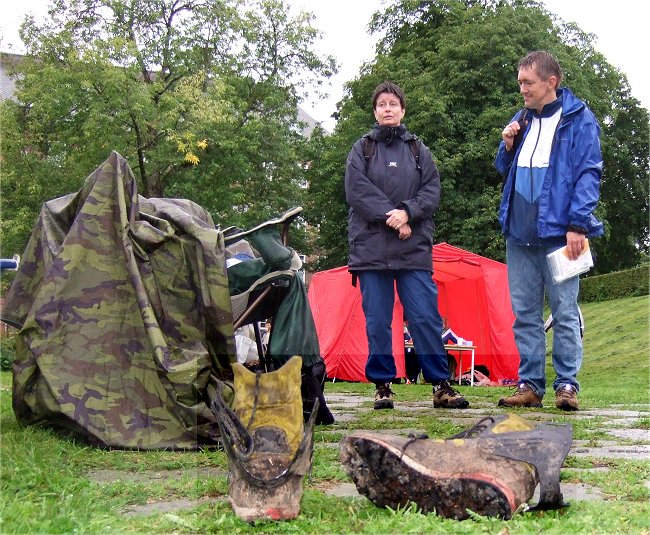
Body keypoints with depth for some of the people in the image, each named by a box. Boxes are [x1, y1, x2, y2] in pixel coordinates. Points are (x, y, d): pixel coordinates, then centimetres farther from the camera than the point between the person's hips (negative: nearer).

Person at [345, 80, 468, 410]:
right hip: (371, 248, 0)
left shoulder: (418, 150, 14)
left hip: (414, 249, 1)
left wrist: (407, 212, -13)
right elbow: (356, 190, -2)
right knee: (377, 321, 1)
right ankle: (382, 385, 10)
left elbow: (432, 190, 5)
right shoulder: (362, 149, 10)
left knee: (426, 317, -3)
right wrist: (390, 217, -12)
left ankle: (440, 385, 2)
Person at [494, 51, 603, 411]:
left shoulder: (579, 120, -1)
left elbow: (589, 173, -7)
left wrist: (578, 223, -16)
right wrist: (507, 148, 3)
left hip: (558, 232, -6)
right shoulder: (521, 120, 16)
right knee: (524, 313, 7)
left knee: (564, 312, -2)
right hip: (519, 233, 6)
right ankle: (530, 385, 12)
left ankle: (567, 385, 3)